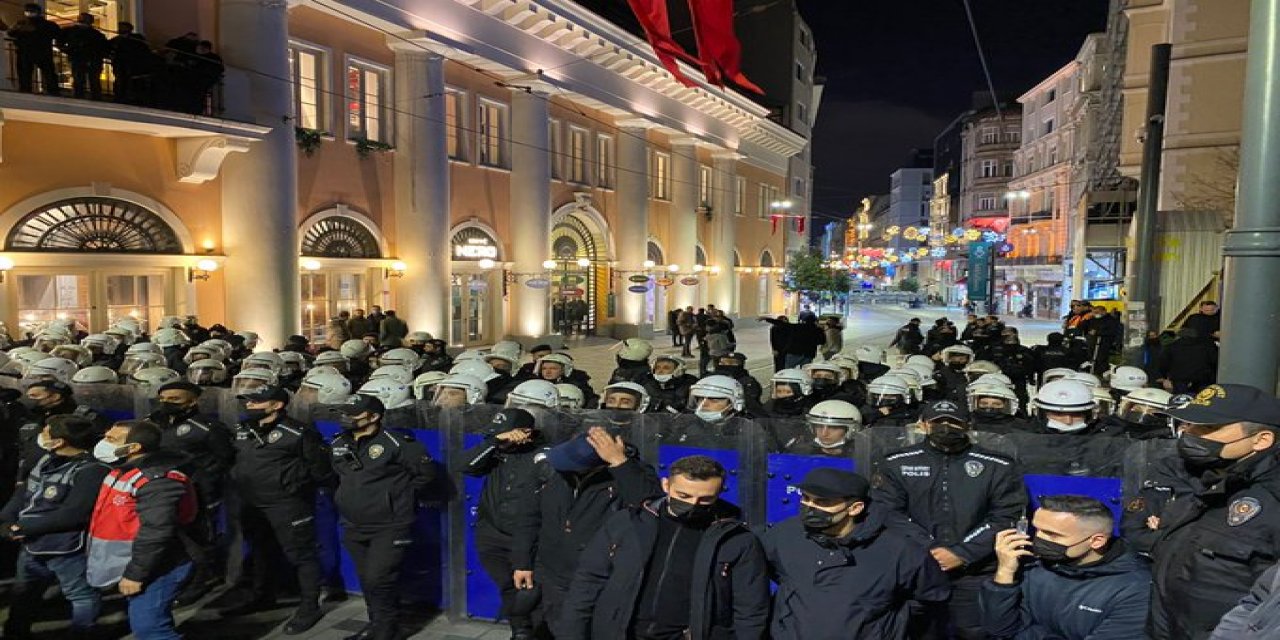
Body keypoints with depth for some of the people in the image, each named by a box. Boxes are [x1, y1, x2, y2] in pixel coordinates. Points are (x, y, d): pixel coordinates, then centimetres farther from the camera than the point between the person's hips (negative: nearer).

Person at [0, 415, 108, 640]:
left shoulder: (92, 471, -25)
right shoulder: (47, 461, 5)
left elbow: (73, 514, -28)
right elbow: (22, 494, 10)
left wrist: (24, 527, -20)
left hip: (67, 547, -10)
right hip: (32, 544, 10)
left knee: (82, 595, 7)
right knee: (23, 592, 28)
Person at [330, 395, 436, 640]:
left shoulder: (396, 443, -18)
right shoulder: (338, 444, 4)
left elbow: (426, 472, -10)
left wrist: (402, 496, -3)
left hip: (390, 527, -7)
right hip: (354, 527, 7)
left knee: (378, 580, -9)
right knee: (366, 580, 16)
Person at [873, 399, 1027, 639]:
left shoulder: (999, 467, 4)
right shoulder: (896, 464, 5)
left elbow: (1005, 517, -3)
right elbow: (886, 513, 0)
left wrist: (961, 553, -11)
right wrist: (924, 552, -10)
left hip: (976, 571, 0)